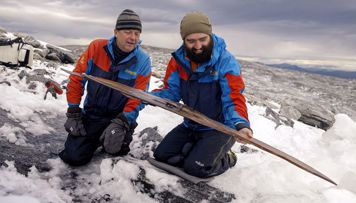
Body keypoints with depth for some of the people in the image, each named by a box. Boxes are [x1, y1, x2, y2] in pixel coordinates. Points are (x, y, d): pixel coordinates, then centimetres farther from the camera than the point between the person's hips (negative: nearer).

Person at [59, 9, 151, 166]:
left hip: (121, 118, -1)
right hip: (90, 115, 1)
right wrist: (73, 113, -5)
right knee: (74, 157, -7)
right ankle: (95, 140, 25)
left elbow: (137, 98, -12)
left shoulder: (142, 61, -13)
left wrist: (120, 123, -25)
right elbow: (76, 79, -4)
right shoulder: (96, 48, -11)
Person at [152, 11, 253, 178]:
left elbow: (233, 100, -24)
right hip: (190, 126, 6)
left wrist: (240, 124, -45)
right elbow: (171, 92, -4)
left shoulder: (226, 62, -21)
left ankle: (225, 160, 12)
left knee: (196, 168, -18)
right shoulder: (178, 60, -6)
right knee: (161, 155, 4)